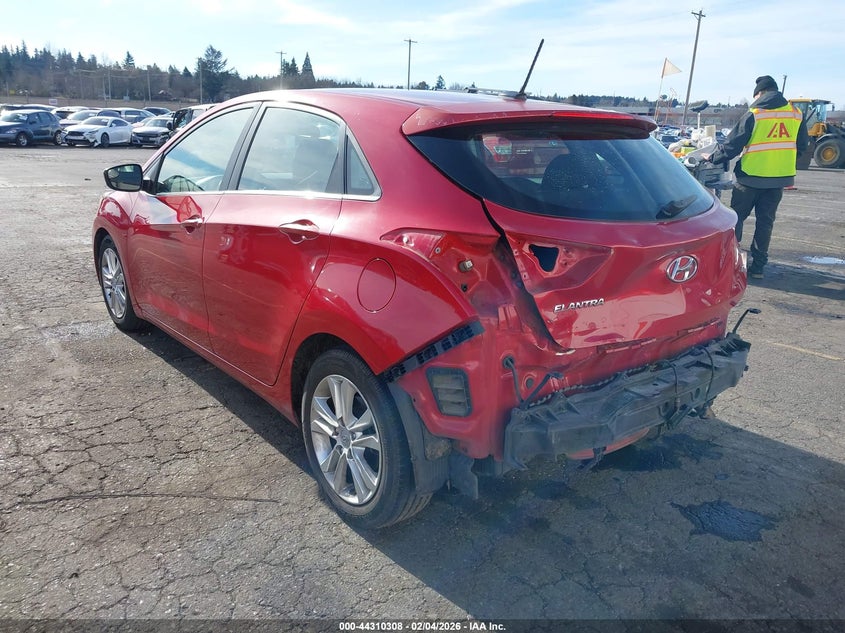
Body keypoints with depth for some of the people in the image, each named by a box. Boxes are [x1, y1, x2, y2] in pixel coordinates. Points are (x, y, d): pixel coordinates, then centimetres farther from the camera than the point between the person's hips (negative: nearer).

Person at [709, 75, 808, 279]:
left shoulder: (754, 114, -9)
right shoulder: (796, 114, 6)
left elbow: (733, 144, -8)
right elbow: (801, 146, 14)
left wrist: (713, 158, 5)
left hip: (752, 176, -4)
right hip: (780, 178, 5)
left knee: (736, 217, 7)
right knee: (765, 221, 9)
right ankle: (757, 266, 11)